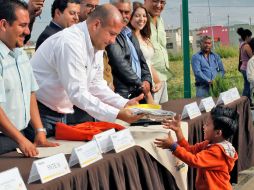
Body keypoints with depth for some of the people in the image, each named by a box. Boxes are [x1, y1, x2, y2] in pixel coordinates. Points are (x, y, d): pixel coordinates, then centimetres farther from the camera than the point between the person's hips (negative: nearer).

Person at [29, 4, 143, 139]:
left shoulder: (97, 44, 1)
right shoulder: (70, 43, -27)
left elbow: (96, 85, 8)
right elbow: (77, 93, -31)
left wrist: (125, 104, -6)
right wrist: (117, 114, -33)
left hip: (59, 112, 9)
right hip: (39, 112, -9)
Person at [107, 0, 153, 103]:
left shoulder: (130, 35, 20)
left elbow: (142, 61, 22)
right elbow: (120, 64, -14)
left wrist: (147, 81, 3)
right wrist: (141, 85, -8)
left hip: (140, 92, 8)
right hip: (123, 94, -8)